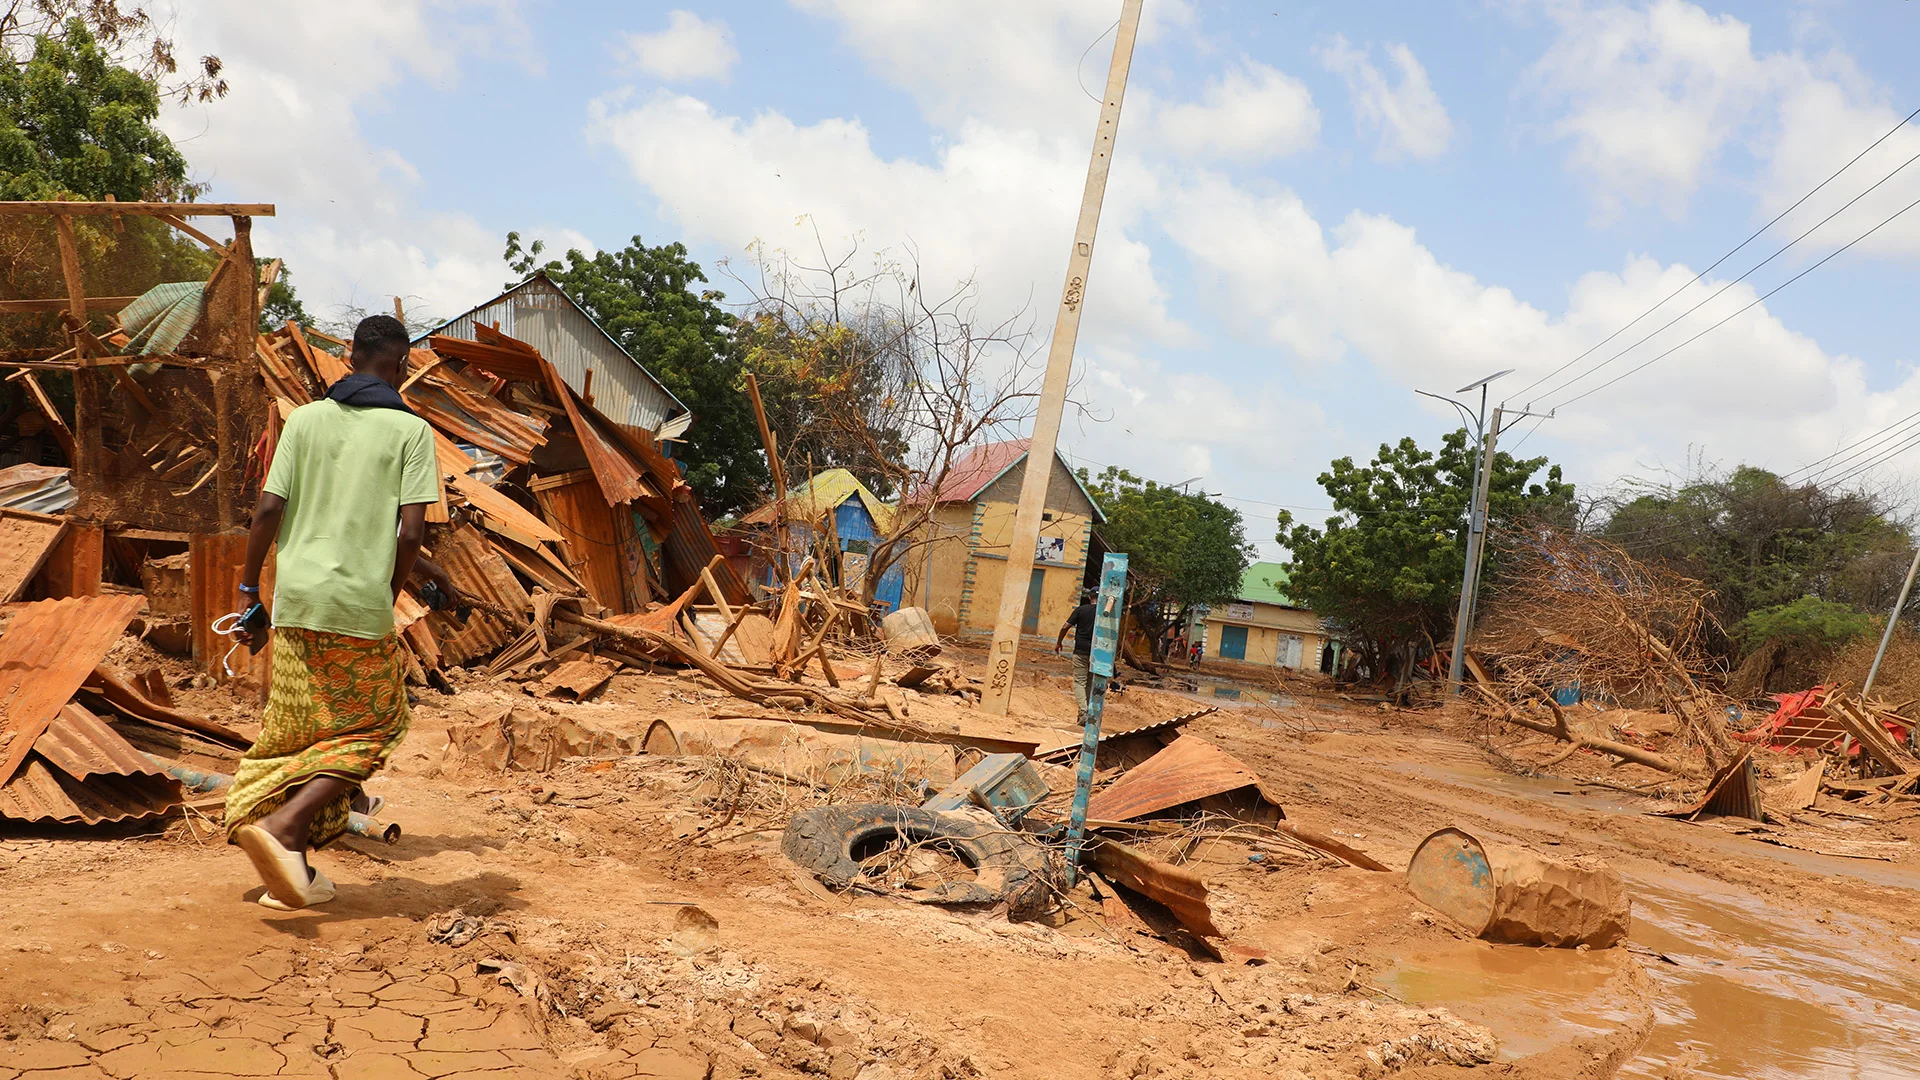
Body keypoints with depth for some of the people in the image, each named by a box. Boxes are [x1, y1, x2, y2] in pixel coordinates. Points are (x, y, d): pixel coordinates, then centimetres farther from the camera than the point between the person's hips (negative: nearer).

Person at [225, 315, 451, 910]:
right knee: (369, 729, 10)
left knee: (299, 731, 15)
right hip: (361, 604, -4)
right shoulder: (410, 429, -2)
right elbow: (411, 531, -9)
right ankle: (282, 826, -8)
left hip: (296, 598, 4)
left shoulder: (305, 418, 8)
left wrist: (248, 588, 11)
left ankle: (291, 866, 18)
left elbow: (268, 509, 2)